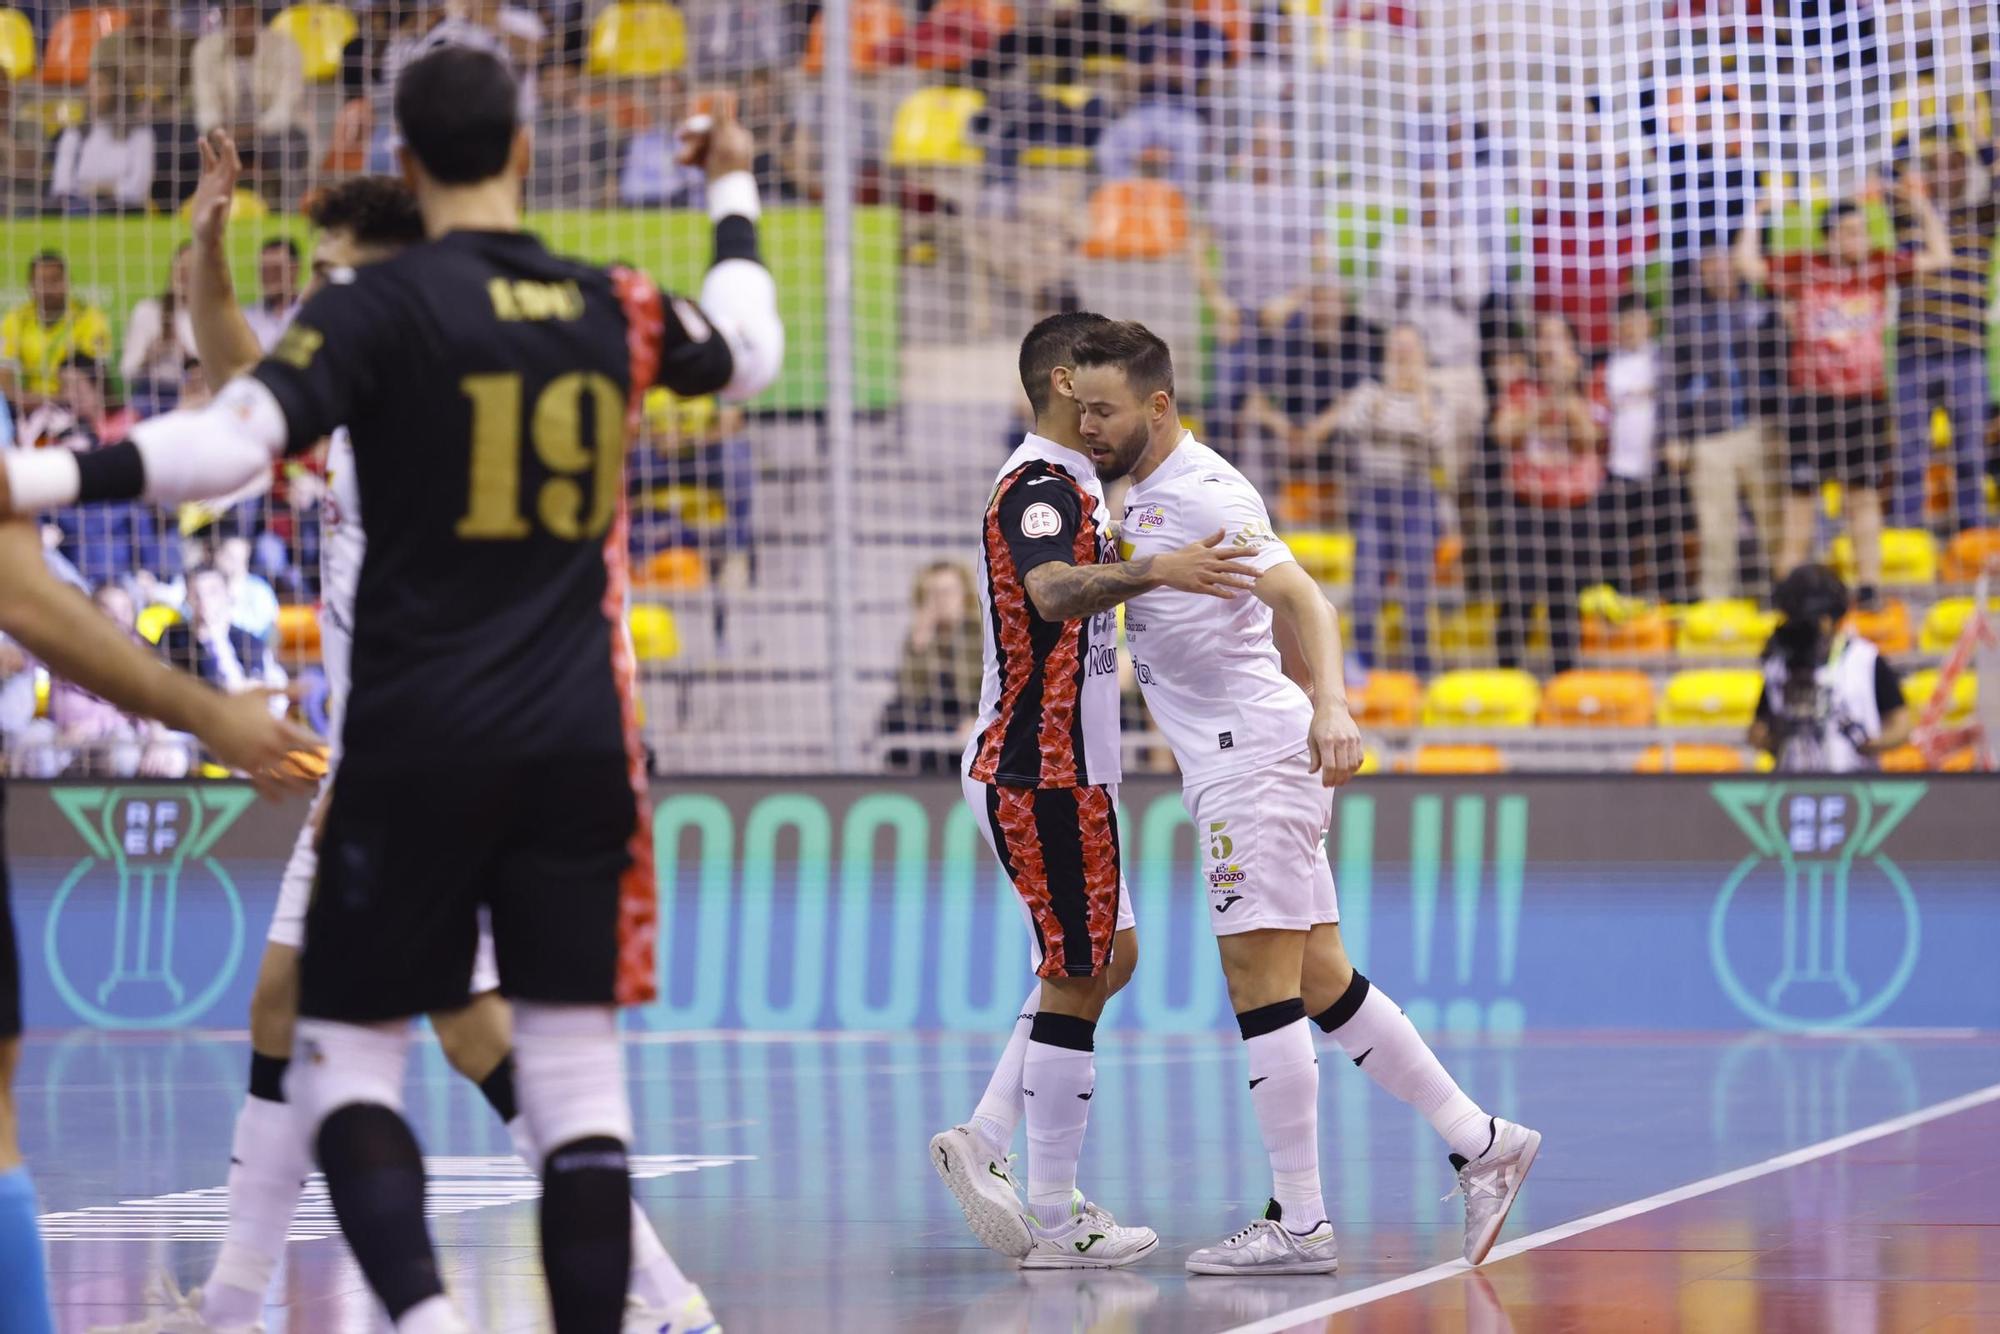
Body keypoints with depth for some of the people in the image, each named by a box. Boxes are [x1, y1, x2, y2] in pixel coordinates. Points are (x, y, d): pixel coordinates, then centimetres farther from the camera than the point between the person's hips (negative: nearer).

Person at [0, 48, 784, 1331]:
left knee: (349, 1054, 4)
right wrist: (735, 197, 45)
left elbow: (235, 438, -21)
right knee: (576, 1068, 5)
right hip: (578, 745, 3)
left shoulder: (383, 303, -6)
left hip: (413, 744, -3)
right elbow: (749, 352, 29)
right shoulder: (614, 308, 7)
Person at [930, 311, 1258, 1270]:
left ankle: (984, 1141, 13)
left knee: (1110, 958, 18)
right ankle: (1055, 1221, 0)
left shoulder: (1062, 483, 17)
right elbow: (1051, 590, -37)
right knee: (1076, 983, -5)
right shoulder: (1043, 487, -16)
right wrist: (1151, 570, -51)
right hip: (1045, 777, -11)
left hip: (1054, 771, 11)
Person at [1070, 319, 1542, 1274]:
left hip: (1254, 761, -10)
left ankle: (1298, 1223, -4)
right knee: (1322, 984, 11)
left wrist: (1329, 704, -40)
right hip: (1232, 764, 10)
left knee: (1261, 987, -7)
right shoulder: (1143, 495, 14)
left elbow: (1300, 597, -28)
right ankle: (1482, 1146, 17)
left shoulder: (1203, 494, -16)